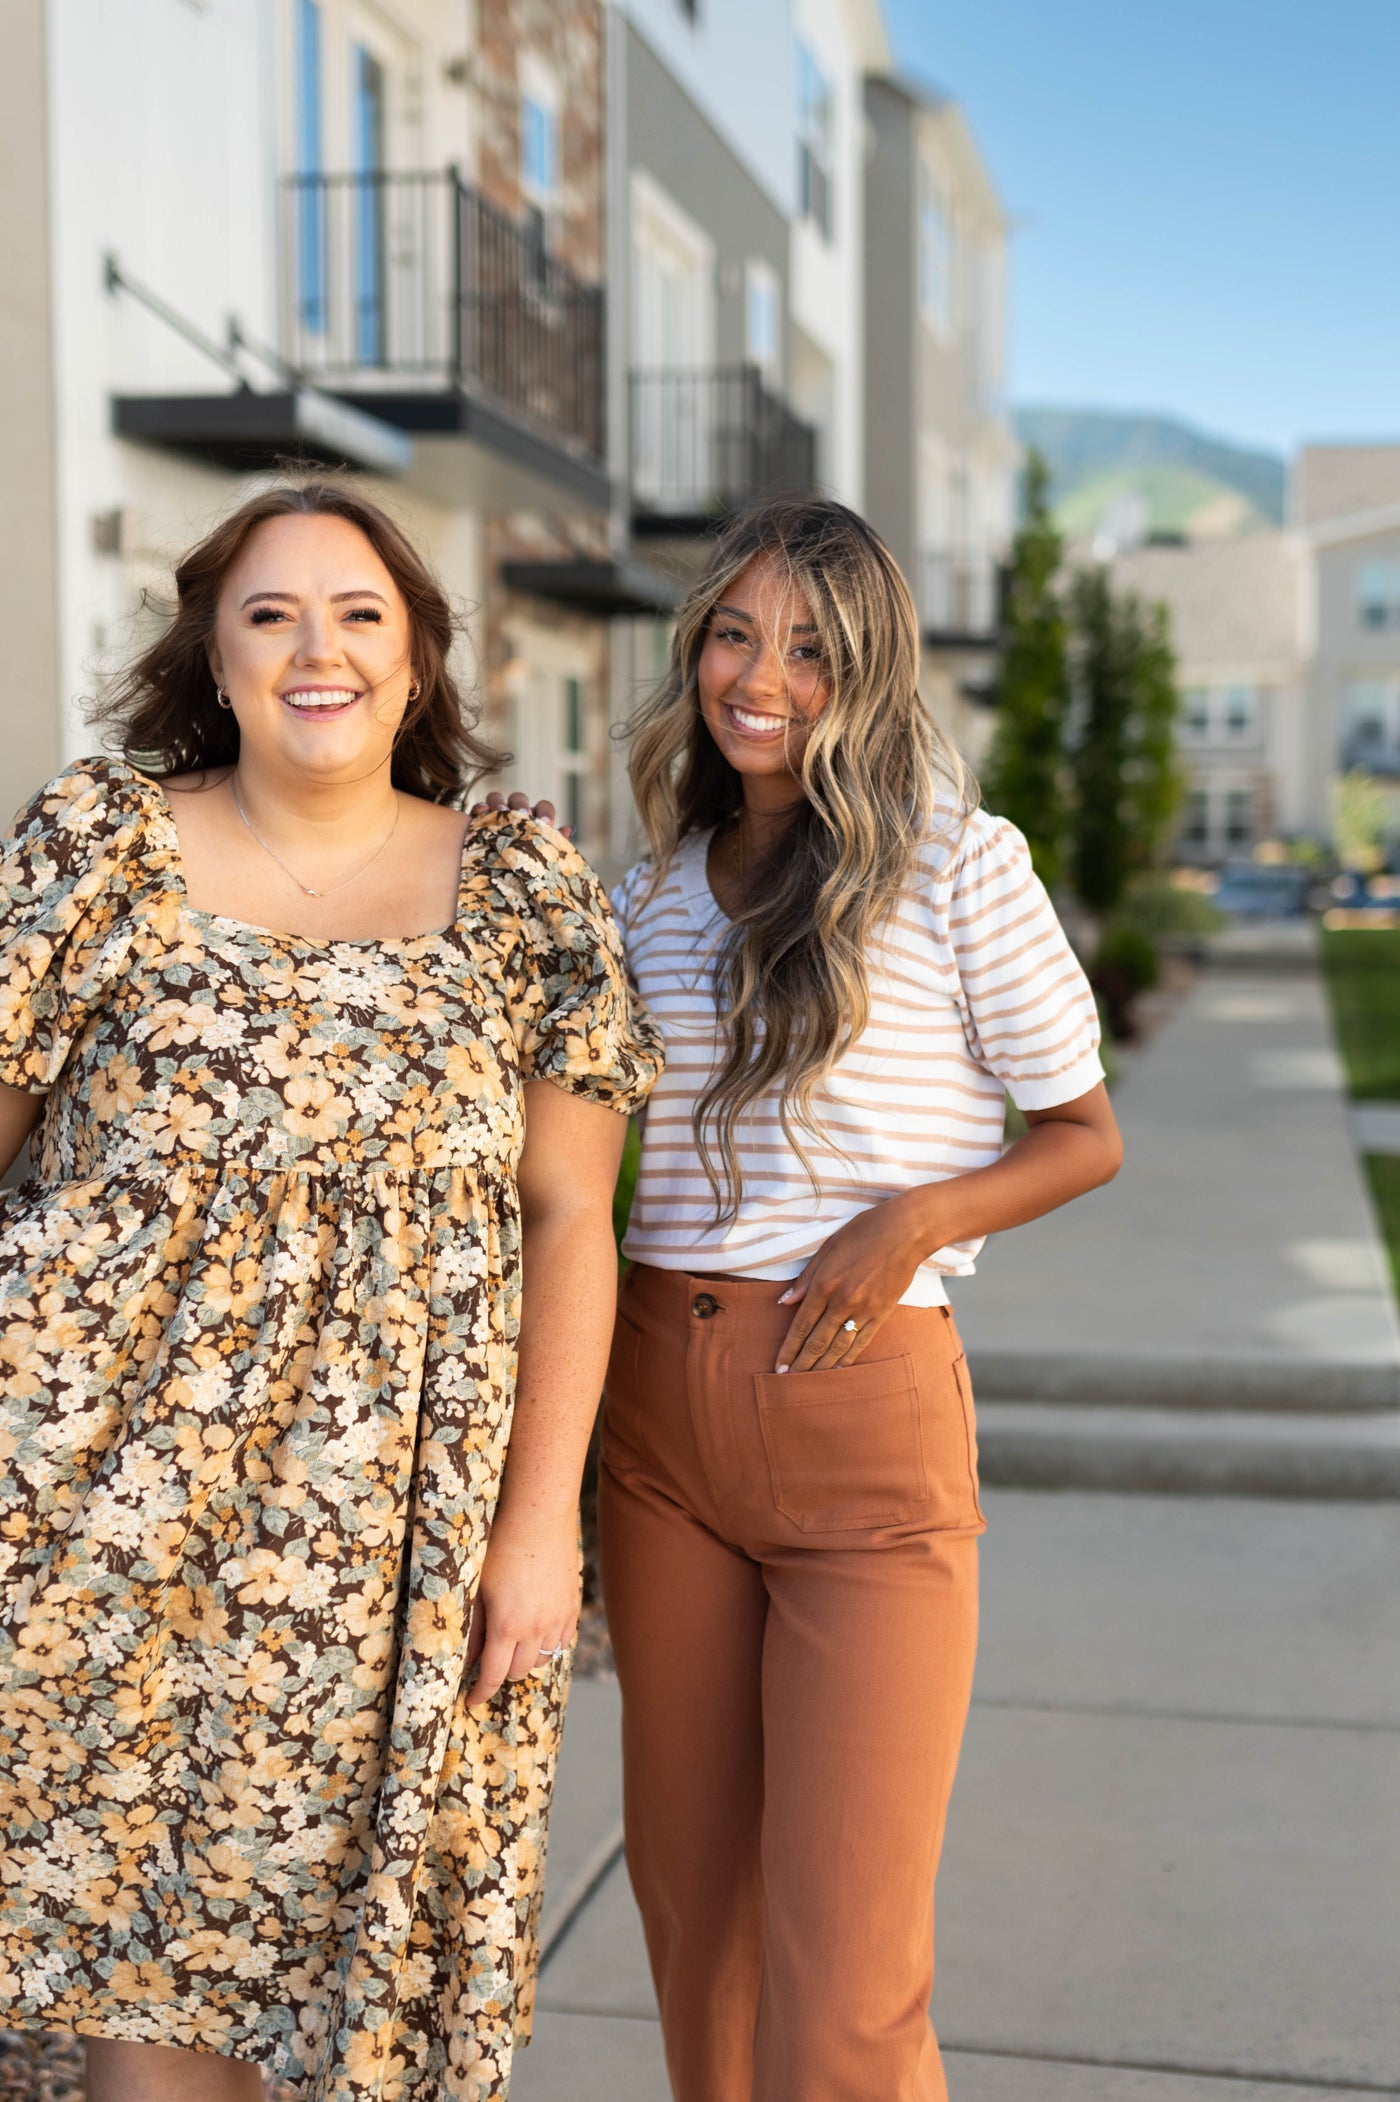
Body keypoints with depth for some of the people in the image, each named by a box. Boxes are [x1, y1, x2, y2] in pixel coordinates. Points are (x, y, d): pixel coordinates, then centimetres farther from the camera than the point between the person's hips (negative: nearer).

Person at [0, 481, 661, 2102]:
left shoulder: (524, 891, 3)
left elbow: (569, 1220, 1)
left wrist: (542, 1523, -4)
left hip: (393, 1533, 1)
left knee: (380, 1948, 7)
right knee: (139, 1928, 7)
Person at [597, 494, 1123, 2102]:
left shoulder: (955, 862, -3)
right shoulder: (657, 888, 12)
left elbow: (1084, 1135, 2)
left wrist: (921, 1213, -14)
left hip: (867, 1418, -5)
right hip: (657, 1410, 5)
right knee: (690, 1908, 16)